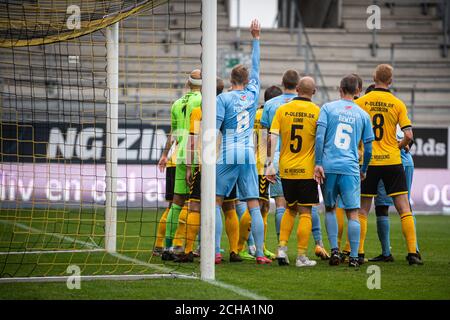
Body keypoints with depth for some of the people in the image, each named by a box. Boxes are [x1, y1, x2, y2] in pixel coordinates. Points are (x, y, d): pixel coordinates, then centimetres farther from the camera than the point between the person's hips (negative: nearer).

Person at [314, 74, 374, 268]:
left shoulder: (328, 108, 5)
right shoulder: (363, 115, 10)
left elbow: (319, 136, -5)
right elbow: (368, 146, 11)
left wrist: (318, 164, -4)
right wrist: (364, 170, 24)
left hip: (328, 166, 0)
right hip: (350, 168, 0)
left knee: (329, 209, 16)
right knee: (352, 213, 1)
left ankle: (334, 250, 5)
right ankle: (353, 257, -5)